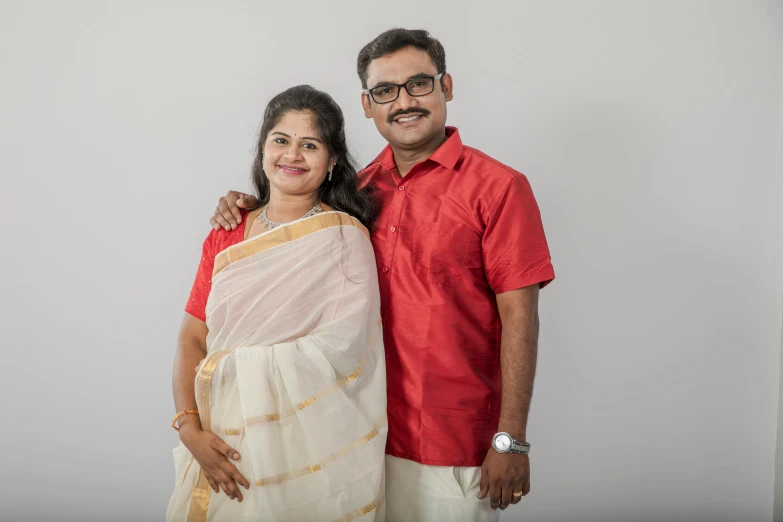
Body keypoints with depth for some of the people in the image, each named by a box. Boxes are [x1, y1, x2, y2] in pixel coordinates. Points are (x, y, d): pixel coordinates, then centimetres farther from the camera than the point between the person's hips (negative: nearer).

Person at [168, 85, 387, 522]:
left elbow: (341, 346, -15)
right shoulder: (226, 235, 6)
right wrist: (190, 428, -10)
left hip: (313, 448, -4)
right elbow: (193, 340, 2)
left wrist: (236, 362, -11)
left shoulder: (344, 236, -7)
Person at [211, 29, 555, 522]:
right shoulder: (364, 187, 5)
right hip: (372, 433, 5)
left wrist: (511, 440, -15)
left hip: (457, 443, -4)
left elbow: (519, 318, -12)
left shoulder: (498, 187, -10)